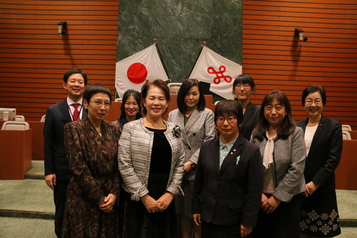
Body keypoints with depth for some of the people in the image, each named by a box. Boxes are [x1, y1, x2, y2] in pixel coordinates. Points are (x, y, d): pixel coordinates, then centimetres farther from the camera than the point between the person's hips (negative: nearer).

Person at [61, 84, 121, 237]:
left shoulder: (114, 130, 4)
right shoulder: (74, 129, -9)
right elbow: (78, 168, -14)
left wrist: (114, 193, -10)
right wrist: (99, 198, -13)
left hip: (110, 198, 4)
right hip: (83, 199, -4)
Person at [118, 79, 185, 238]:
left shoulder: (174, 130, 6)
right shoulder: (130, 128, -5)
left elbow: (179, 164, 5)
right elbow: (124, 165, -10)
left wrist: (170, 194, -6)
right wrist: (144, 196, -11)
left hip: (165, 200, 3)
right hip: (136, 200, -3)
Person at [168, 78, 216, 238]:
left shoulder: (207, 114, 2)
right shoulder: (173, 114, 11)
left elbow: (209, 142, -6)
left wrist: (191, 162, -12)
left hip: (198, 170, -3)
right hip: (177, 170, 3)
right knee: (182, 210, 11)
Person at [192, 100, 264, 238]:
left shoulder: (251, 151, -9)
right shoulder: (206, 147, 4)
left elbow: (255, 191, -9)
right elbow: (198, 181, 9)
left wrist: (248, 221, -8)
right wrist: (196, 209, 9)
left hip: (233, 222, -3)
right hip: (207, 217, 4)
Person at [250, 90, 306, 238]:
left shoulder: (295, 133, -9)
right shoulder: (256, 133, 1)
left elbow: (296, 169, -13)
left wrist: (278, 197, -12)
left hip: (287, 197, -3)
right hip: (260, 197, 3)